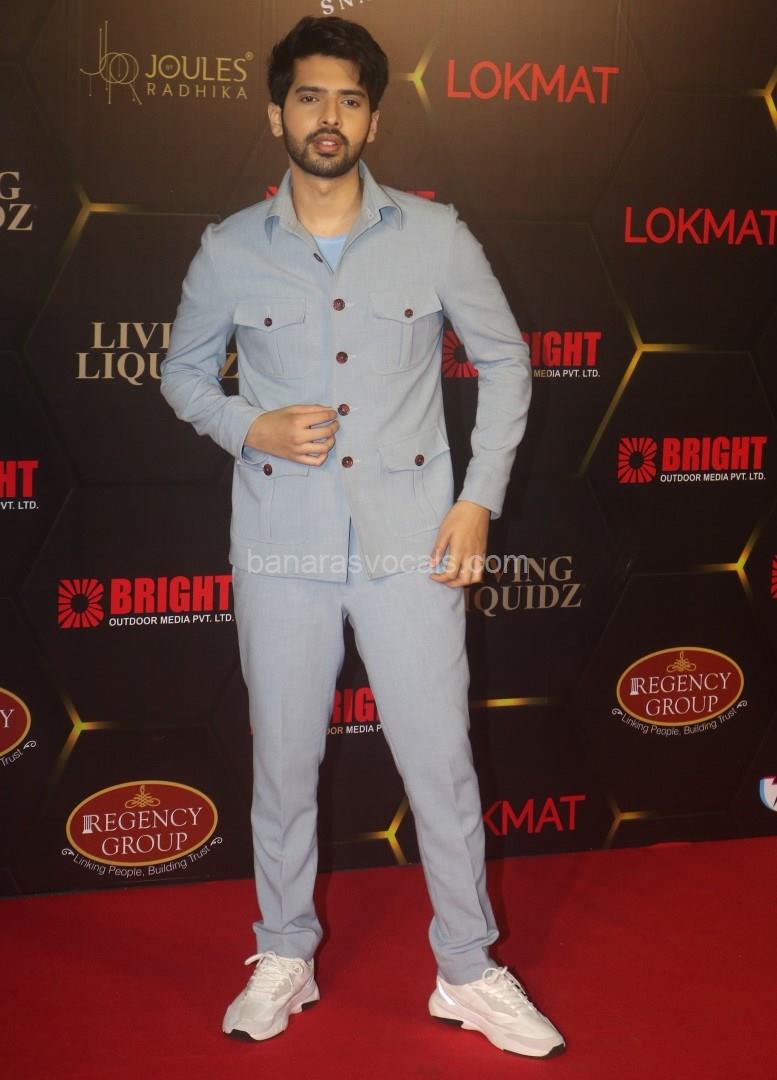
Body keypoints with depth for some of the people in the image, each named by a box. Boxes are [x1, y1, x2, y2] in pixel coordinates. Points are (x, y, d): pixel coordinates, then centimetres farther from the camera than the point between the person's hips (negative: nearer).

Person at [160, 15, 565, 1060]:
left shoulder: (435, 236, 0)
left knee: (442, 760, 4)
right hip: (281, 551, 1)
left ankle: (468, 970, 23)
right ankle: (285, 957, 31)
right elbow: (184, 369, 14)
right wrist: (250, 429, -7)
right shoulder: (229, 252, 2)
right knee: (283, 760, 11)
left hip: (409, 544, -1)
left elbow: (504, 358, 7)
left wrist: (480, 498, -1)